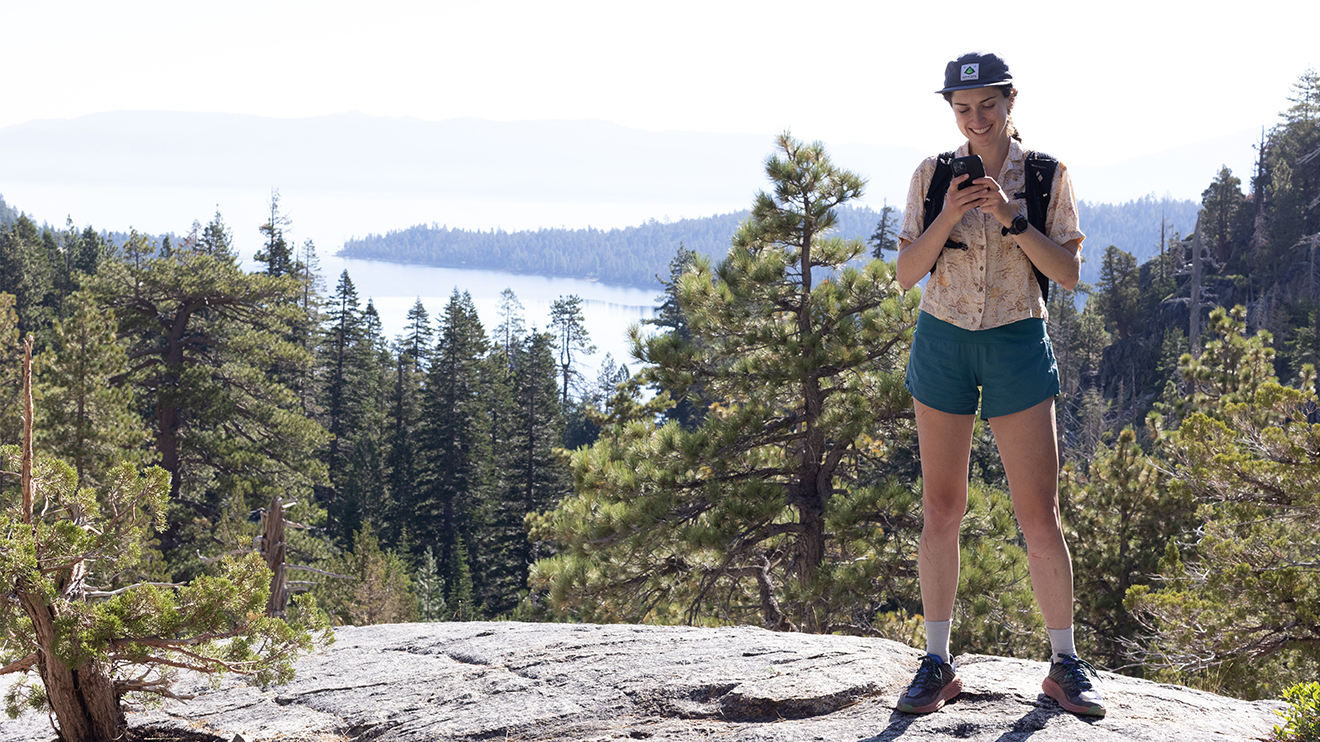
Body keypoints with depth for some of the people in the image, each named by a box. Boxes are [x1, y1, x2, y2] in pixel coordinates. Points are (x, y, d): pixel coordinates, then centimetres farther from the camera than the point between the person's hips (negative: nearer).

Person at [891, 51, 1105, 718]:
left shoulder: (1046, 175, -1)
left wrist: (1012, 217, -20)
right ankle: (937, 662, 12)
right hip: (942, 342, 2)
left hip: (1018, 345, -1)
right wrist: (947, 217, -18)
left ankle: (1065, 664, 12)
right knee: (940, 511, 3)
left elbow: (1068, 271, -7)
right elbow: (907, 273, -2)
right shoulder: (932, 176, 2)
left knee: (1039, 516, -2)